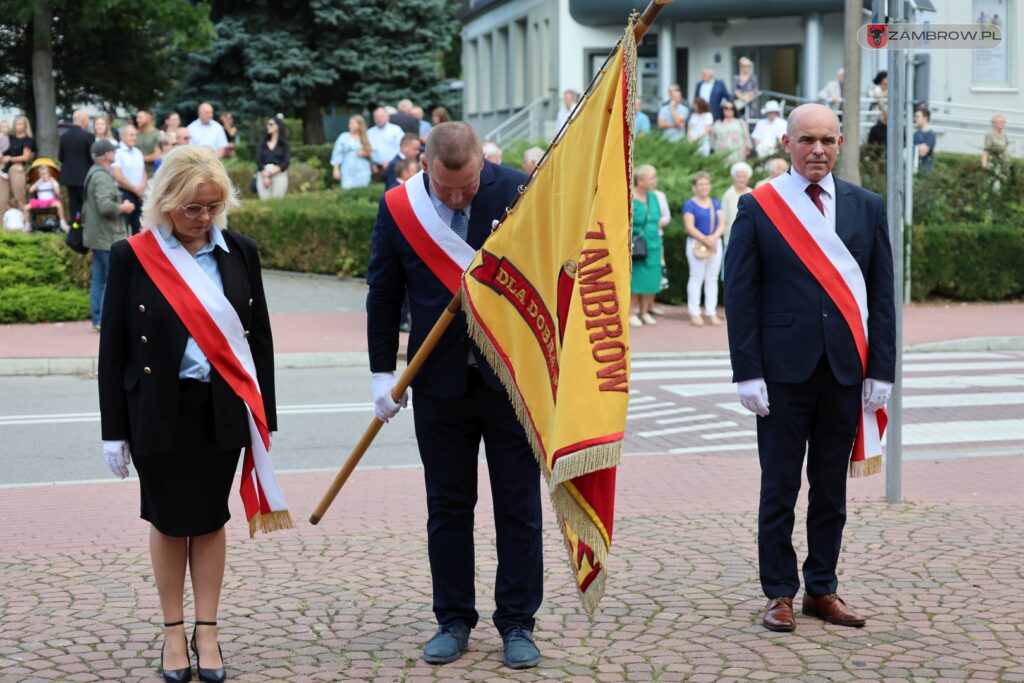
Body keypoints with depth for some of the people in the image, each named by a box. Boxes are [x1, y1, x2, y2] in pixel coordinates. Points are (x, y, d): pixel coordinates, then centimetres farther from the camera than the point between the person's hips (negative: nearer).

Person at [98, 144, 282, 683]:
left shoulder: (239, 253, 2)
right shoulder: (132, 257, -5)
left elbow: (259, 337, 7)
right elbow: (112, 348, -2)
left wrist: (264, 417, 5)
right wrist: (114, 430, -3)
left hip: (222, 410, 2)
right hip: (159, 411, -2)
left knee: (211, 518, 9)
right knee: (169, 519, 8)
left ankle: (206, 632, 21)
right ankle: (173, 631, 23)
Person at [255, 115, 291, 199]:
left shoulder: (285, 144, 7)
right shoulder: (263, 143, 13)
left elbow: (285, 163, -2)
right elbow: (258, 160, 3)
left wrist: (271, 173, -12)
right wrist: (265, 176, -12)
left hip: (279, 174, -2)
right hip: (263, 174, 2)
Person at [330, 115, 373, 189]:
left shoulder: (365, 139, 8)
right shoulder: (343, 137, 5)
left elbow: (371, 153, 15)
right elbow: (337, 153, 5)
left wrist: (365, 154, -7)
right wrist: (336, 169, -1)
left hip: (363, 172, 1)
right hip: (348, 172, -1)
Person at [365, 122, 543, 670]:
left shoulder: (518, 192, -10)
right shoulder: (398, 207, -5)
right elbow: (383, 295, 3)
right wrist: (382, 372, 1)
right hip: (440, 380, 2)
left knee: (518, 504, 6)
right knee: (447, 507, 10)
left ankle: (517, 623, 17)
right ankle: (453, 620, 22)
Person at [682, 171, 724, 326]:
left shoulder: (716, 203, 12)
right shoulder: (690, 205, -3)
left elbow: (722, 224, 5)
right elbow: (690, 227, -11)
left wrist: (714, 237, -13)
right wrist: (705, 240, -17)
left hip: (715, 243, 5)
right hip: (697, 244, -5)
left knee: (712, 278, 7)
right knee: (696, 278, -2)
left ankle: (711, 312, 11)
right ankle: (694, 312, 3)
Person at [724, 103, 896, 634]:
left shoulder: (867, 207, 8)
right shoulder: (757, 207, 0)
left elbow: (882, 293, 7)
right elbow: (740, 296, -2)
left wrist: (881, 370, 1)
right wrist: (748, 373, -8)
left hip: (846, 371, 3)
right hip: (783, 370, -3)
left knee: (832, 489, 10)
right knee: (779, 489, 4)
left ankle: (822, 589, 21)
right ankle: (780, 594, 14)